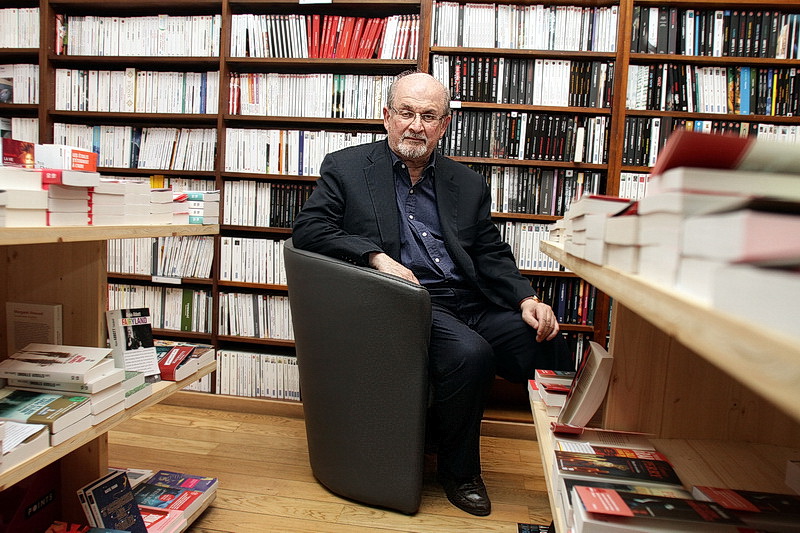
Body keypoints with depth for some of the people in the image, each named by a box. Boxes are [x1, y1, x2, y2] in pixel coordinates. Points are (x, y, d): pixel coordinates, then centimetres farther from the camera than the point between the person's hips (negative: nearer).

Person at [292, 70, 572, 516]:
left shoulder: (468, 183, 18)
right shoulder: (346, 168, 8)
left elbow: (493, 255, 14)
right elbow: (308, 230, -3)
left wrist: (526, 300, -5)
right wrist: (376, 256, -16)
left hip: (469, 303, 5)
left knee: (553, 348, -18)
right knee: (470, 353, -31)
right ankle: (458, 470, -4)